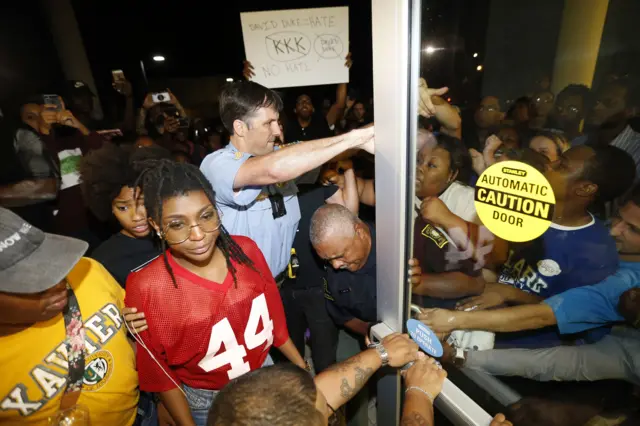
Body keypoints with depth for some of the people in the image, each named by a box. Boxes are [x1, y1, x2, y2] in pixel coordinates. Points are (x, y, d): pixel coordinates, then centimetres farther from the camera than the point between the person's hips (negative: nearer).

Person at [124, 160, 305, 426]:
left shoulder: (245, 250, -18)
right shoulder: (146, 288, -26)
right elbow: (159, 372, -11)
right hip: (205, 403, -2)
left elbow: (272, 318, -4)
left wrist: (303, 368, 5)